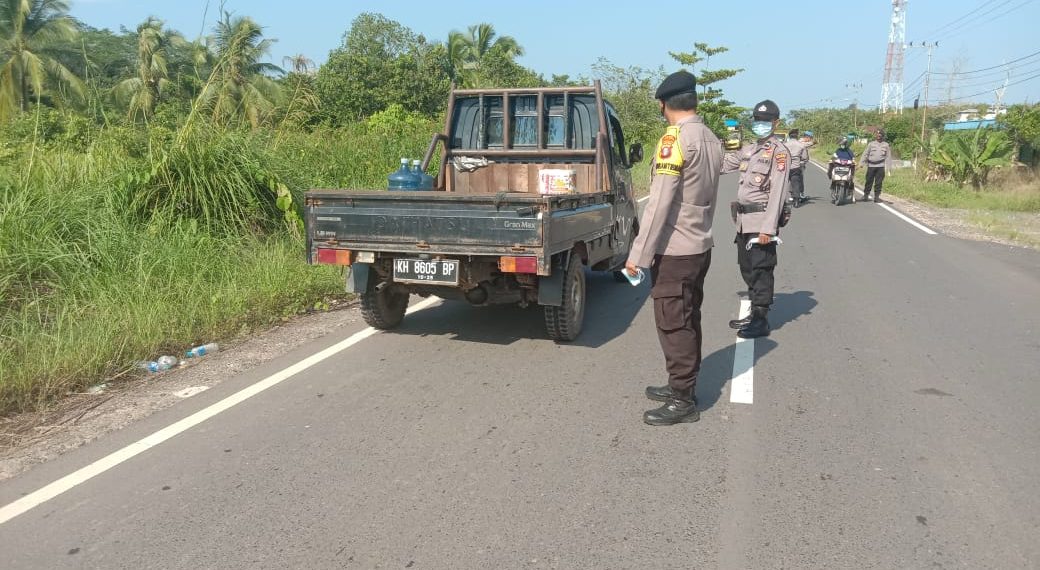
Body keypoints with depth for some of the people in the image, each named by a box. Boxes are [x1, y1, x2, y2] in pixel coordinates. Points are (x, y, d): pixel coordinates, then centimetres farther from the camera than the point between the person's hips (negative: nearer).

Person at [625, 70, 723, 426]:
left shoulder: (675, 140, -17)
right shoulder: (711, 140, 8)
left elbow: (659, 203, -21)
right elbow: (706, 196, 12)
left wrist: (638, 254, -18)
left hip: (674, 251, -9)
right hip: (700, 246, 9)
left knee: (674, 326, 0)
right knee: (688, 322, 17)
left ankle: (683, 401, 9)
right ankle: (681, 386, 29)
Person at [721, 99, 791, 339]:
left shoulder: (779, 152, -9)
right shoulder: (750, 150, 15)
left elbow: (777, 192, -16)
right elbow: (724, 165, 27)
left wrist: (768, 228, -21)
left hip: (761, 222, -8)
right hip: (744, 221, 8)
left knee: (760, 270, -3)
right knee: (747, 268, 15)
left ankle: (761, 321, 5)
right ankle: (755, 313, 28)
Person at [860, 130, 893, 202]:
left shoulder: (886, 145, 12)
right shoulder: (871, 144, 9)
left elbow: (888, 156, 14)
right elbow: (865, 153, 7)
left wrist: (889, 167, 10)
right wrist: (861, 163, -2)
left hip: (880, 166, 0)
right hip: (871, 166, 0)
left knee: (878, 182, 0)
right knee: (869, 181, 2)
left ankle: (877, 196, 6)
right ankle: (866, 195, 12)